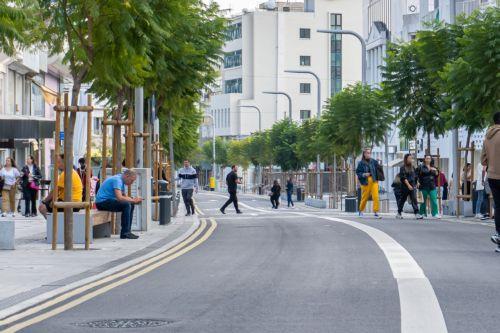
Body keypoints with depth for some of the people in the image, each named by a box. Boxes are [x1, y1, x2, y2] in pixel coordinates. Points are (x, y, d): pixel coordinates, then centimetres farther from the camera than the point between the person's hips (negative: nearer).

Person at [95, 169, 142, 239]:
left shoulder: (121, 181, 13)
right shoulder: (117, 180, -19)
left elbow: (124, 196, 16)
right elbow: (119, 198, -29)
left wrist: (134, 200, -2)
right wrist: (133, 200, -20)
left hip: (108, 200, 10)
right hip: (102, 202, -10)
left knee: (131, 205, 5)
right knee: (126, 205, -24)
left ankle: (127, 231, 5)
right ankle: (124, 233, -20)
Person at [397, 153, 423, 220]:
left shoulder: (412, 168, 12)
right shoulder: (403, 168, -5)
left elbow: (415, 177, 17)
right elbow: (404, 178, -14)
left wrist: (415, 185, 10)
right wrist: (408, 185, -22)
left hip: (412, 186, 4)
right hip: (405, 187, -4)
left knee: (414, 199, -10)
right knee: (402, 199, 8)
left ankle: (416, 214, -19)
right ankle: (399, 213, 23)